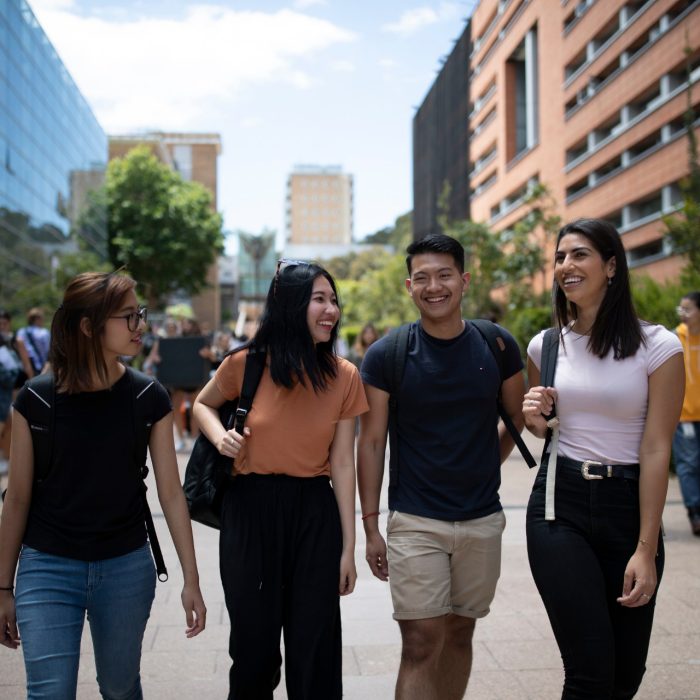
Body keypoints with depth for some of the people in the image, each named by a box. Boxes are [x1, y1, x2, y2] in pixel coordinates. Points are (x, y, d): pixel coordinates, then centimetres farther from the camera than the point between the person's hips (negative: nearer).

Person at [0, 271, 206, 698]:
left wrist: (191, 579, -1)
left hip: (127, 567, 2)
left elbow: (170, 491, -2)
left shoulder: (149, 399, -5)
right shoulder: (37, 399, -8)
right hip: (48, 568, -1)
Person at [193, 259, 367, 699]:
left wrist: (348, 546, 0)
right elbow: (203, 404, 13)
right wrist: (220, 436, -10)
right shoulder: (246, 364, -8)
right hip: (250, 509, -1)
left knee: (315, 652, 9)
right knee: (254, 645, 11)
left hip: (315, 513, 1)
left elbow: (342, 464, -1)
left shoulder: (344, 376, -4)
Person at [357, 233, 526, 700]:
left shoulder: (498, 346, -2)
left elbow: (519, 421, 13)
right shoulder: (386, 354, -7)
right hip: (414, 521, -2)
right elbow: (371, 442, -3)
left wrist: (484, 466, 5)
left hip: (482, 520, 3)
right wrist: (371, 526, -5)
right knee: (421, 643, -4)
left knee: (460, 633, 15)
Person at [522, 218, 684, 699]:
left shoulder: (657, 346, -6)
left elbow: (656, 449, -9)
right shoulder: (545, 346, 4)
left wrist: (646, 549, -12)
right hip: (560, 503, 1)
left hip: (628, 504, -1)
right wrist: (536, 420, -6)